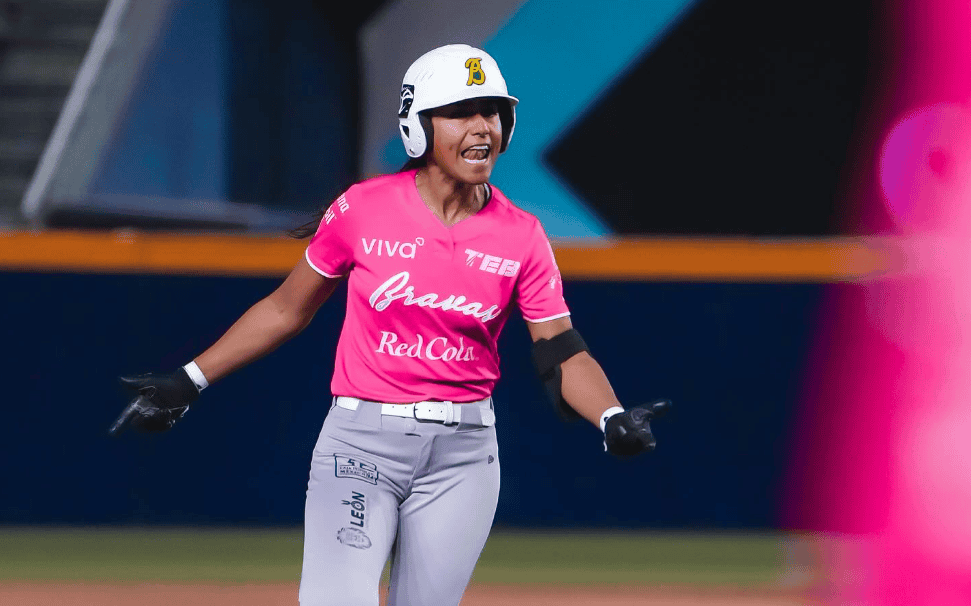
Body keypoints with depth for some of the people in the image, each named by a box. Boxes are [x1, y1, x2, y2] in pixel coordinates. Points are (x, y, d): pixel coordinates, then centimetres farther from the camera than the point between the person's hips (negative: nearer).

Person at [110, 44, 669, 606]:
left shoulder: (522, 237, -1)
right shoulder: (364, 210, -5)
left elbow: (564, 354, -5)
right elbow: (286, 310, 7)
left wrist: (614, 419, -25)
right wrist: (190, 382, 4)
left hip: (461, 454, 2)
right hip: (360, 443, -2)